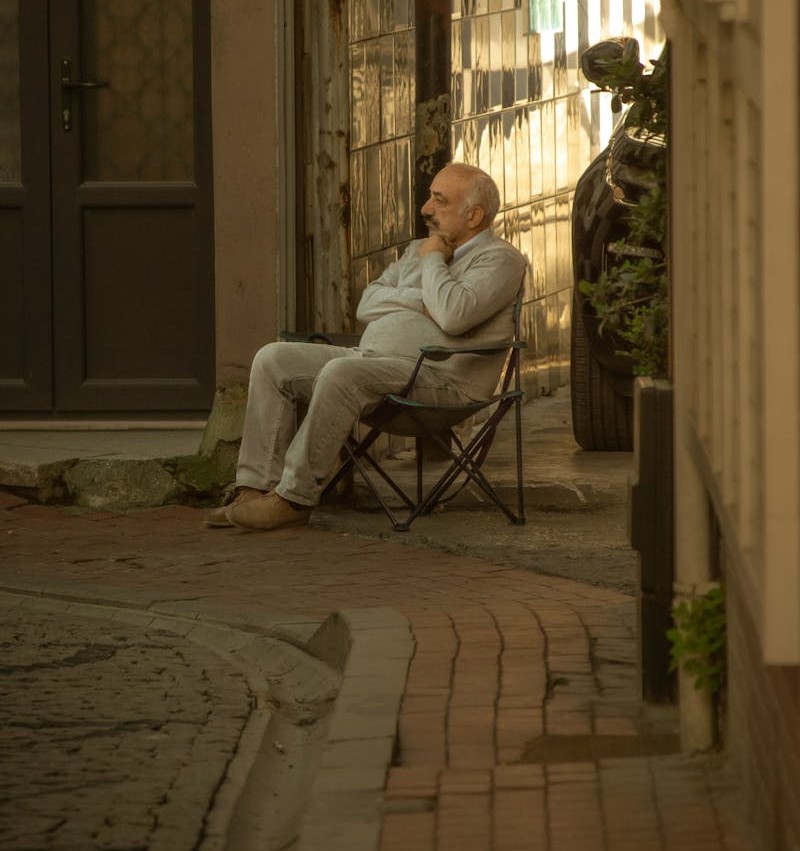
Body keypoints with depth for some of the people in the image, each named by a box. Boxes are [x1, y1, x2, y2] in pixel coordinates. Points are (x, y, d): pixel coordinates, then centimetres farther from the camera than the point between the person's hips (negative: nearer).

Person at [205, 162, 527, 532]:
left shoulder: (499, 259, -1)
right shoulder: (418, 250, 26)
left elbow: (454, 315, -20)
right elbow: (367, 304, 14)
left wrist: (432, 260, -4)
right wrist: (417, 301, -3)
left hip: (438, 377, -9)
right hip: (371, 359, 9)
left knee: (341, 373, -35)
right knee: (272, 359, -6)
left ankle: (295, 497, -27)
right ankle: (257, 486, -13)